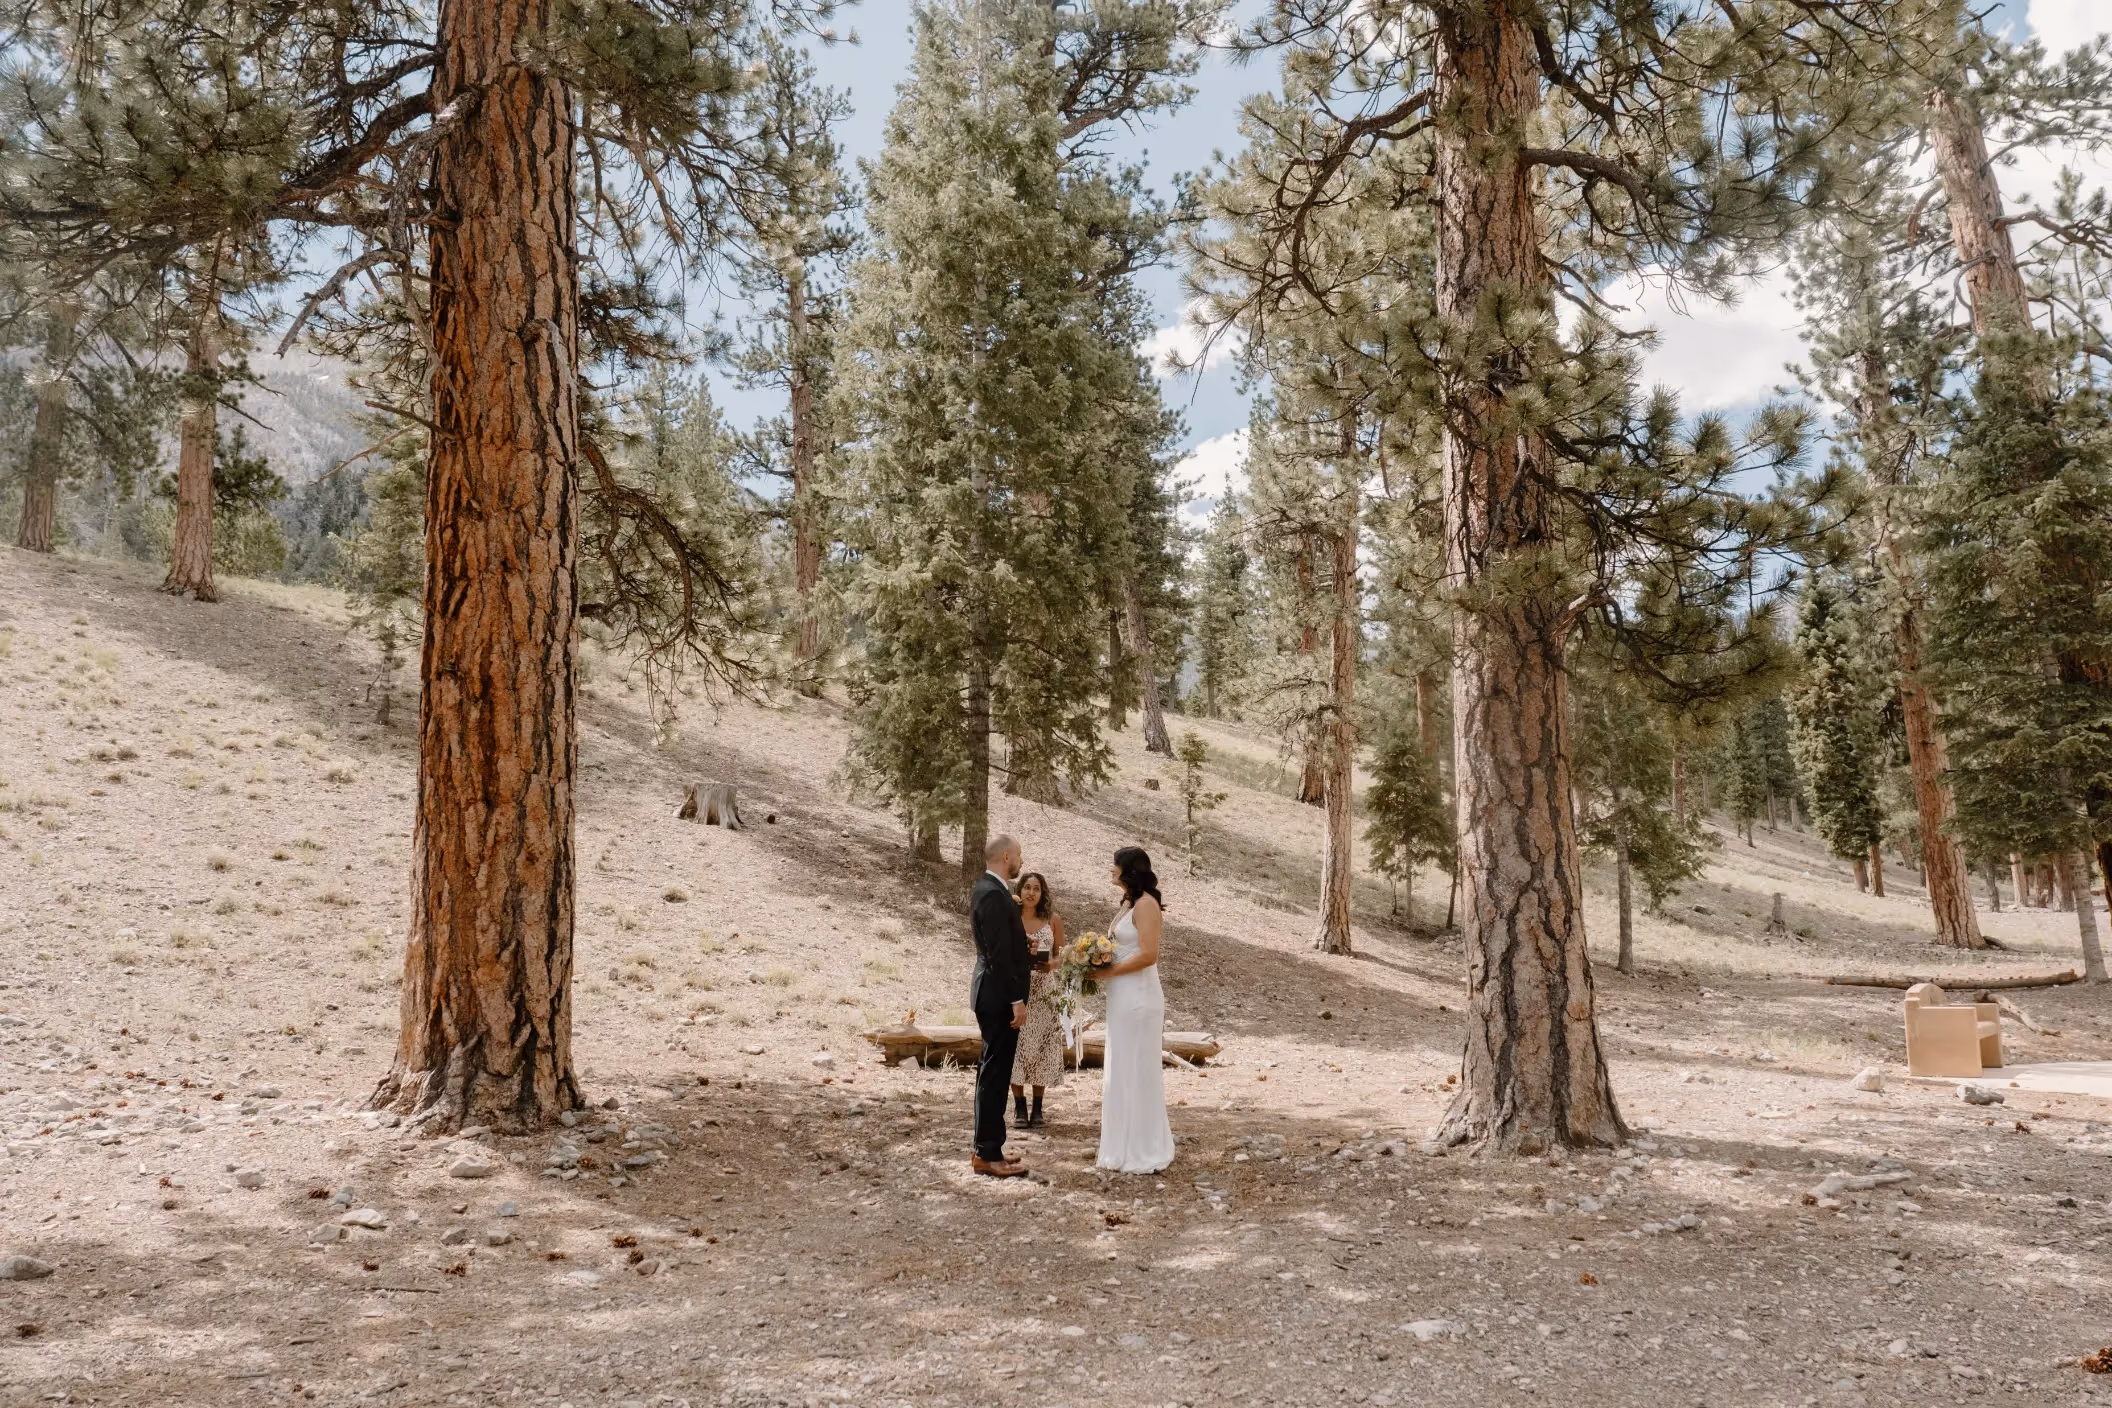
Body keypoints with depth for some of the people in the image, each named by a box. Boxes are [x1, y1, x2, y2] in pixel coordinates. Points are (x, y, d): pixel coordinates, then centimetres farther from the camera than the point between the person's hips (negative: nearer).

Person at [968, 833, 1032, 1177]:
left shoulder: (989, 889, 12)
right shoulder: (993, 895, -19)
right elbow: (999, 954, -22)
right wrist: (1016, 1000, -21)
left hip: (994, 994, 10)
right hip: (999, 997, -10)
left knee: (992, 1073, 15)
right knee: (995, 1074, -5)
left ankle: (986, 1149, 23)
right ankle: (988, 1155, 1)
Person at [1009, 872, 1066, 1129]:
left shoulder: (1053, 920, 3)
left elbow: (1062, 954, 8)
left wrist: (1051, 965, -13)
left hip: (1043, 991, 1)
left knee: (1041, 1046, 1)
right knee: (1015, 1045, -2)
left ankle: (1037, 1108, 10)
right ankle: (1019, 1106, 8)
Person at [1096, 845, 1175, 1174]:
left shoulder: (1146, 904, -14)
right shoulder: (1130, 903, 14)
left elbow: (1147, 955, -22)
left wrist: (1108, 972, -15)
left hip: (1138, 997, -10)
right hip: (1124, 998, 10)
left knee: (1137, 1071, -2)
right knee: (1123, 1071, 14)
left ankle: (1141, 1153, 7)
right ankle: (1127, 1147, 22)